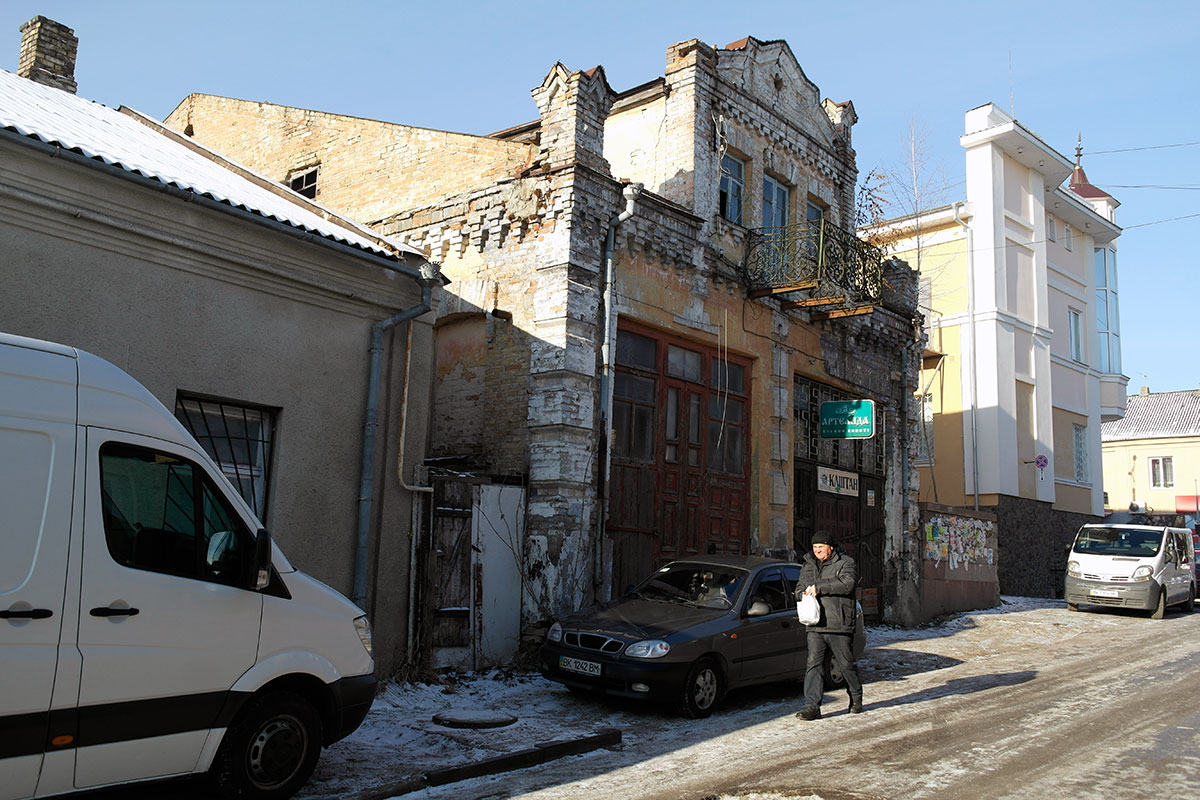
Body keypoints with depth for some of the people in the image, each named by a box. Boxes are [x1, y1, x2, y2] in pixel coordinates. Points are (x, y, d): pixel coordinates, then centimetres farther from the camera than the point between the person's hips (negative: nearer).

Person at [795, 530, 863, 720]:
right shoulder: (808, 566, 16)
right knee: (813, 664, -6)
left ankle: (856, 699, 30)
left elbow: (847, 583, -20)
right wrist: (803, 593, -2)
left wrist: (819, 586, -21)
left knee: (846, 665, 8)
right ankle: (812, 706, -7)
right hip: (815, 627, 4)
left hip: (839, 626, -4)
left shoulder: (845, 563, -3)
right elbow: (799, 588, 23)